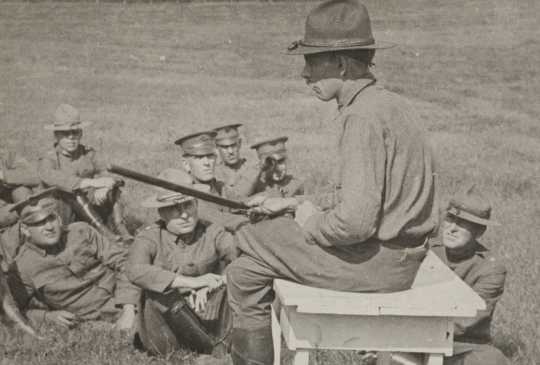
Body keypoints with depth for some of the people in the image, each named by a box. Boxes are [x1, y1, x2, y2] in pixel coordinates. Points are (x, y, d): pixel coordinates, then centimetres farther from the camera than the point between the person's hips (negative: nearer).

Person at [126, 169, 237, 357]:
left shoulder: (212, 233, -4)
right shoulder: (149, 238, -9)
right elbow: (136, 271, -29)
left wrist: (209, 286, -33)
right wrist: (191, 282, -35)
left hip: (207, 319, 1)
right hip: (163, 326, -1)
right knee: (158, 292, -29)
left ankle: (220, 347, -11)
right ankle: (209, 349, -19)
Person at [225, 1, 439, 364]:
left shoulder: (364, 116, -21)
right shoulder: (388, 103, 10)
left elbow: (355, 221, -28)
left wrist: (311, 222, -8)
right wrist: (294, 204, 13)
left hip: (378, 260, -10)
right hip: (396, 249, 10)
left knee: (246, 271, -3)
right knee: (252, 235, 20)